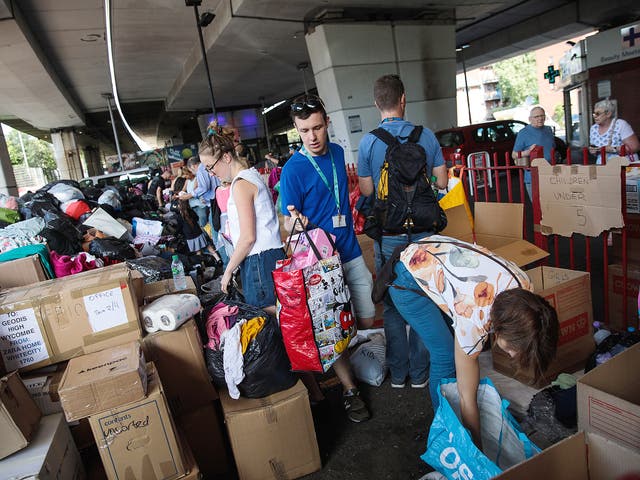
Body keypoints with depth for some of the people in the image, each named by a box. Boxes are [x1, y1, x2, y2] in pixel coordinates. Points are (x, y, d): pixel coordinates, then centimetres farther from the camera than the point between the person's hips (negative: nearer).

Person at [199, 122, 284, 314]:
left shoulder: (241, 184, -12)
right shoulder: (252, 174, 17)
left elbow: (248, 237, -17)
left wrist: (228, 271, -6)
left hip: (260, 260, -10)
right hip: (272, 255, 10)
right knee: (276, 317, 11)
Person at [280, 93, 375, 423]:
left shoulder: (337, 152, 4)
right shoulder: (292, 170, -14)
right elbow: (287, 222, -12)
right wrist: (295, 221, -34)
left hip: (351, 251, 6)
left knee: (368, 319, 13)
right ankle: (349, 389, 22)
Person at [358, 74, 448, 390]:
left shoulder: (368, 142, -7)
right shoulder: (426, 135, -3)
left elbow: (366, 191, -3)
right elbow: (442, 182, 3)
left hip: (388, 235, -1)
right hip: (423, 231, 1)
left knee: (392, 305, 12)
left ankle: (398, 373, 25)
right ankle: (419, 372, 24)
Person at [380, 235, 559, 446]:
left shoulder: (524, 285, -18)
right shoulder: (473, 320, -34)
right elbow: (467, 399, -20)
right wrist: (477, 447, -9)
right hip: (408, 280, -7)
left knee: (459, 347, 3)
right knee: (446, 354, -8)